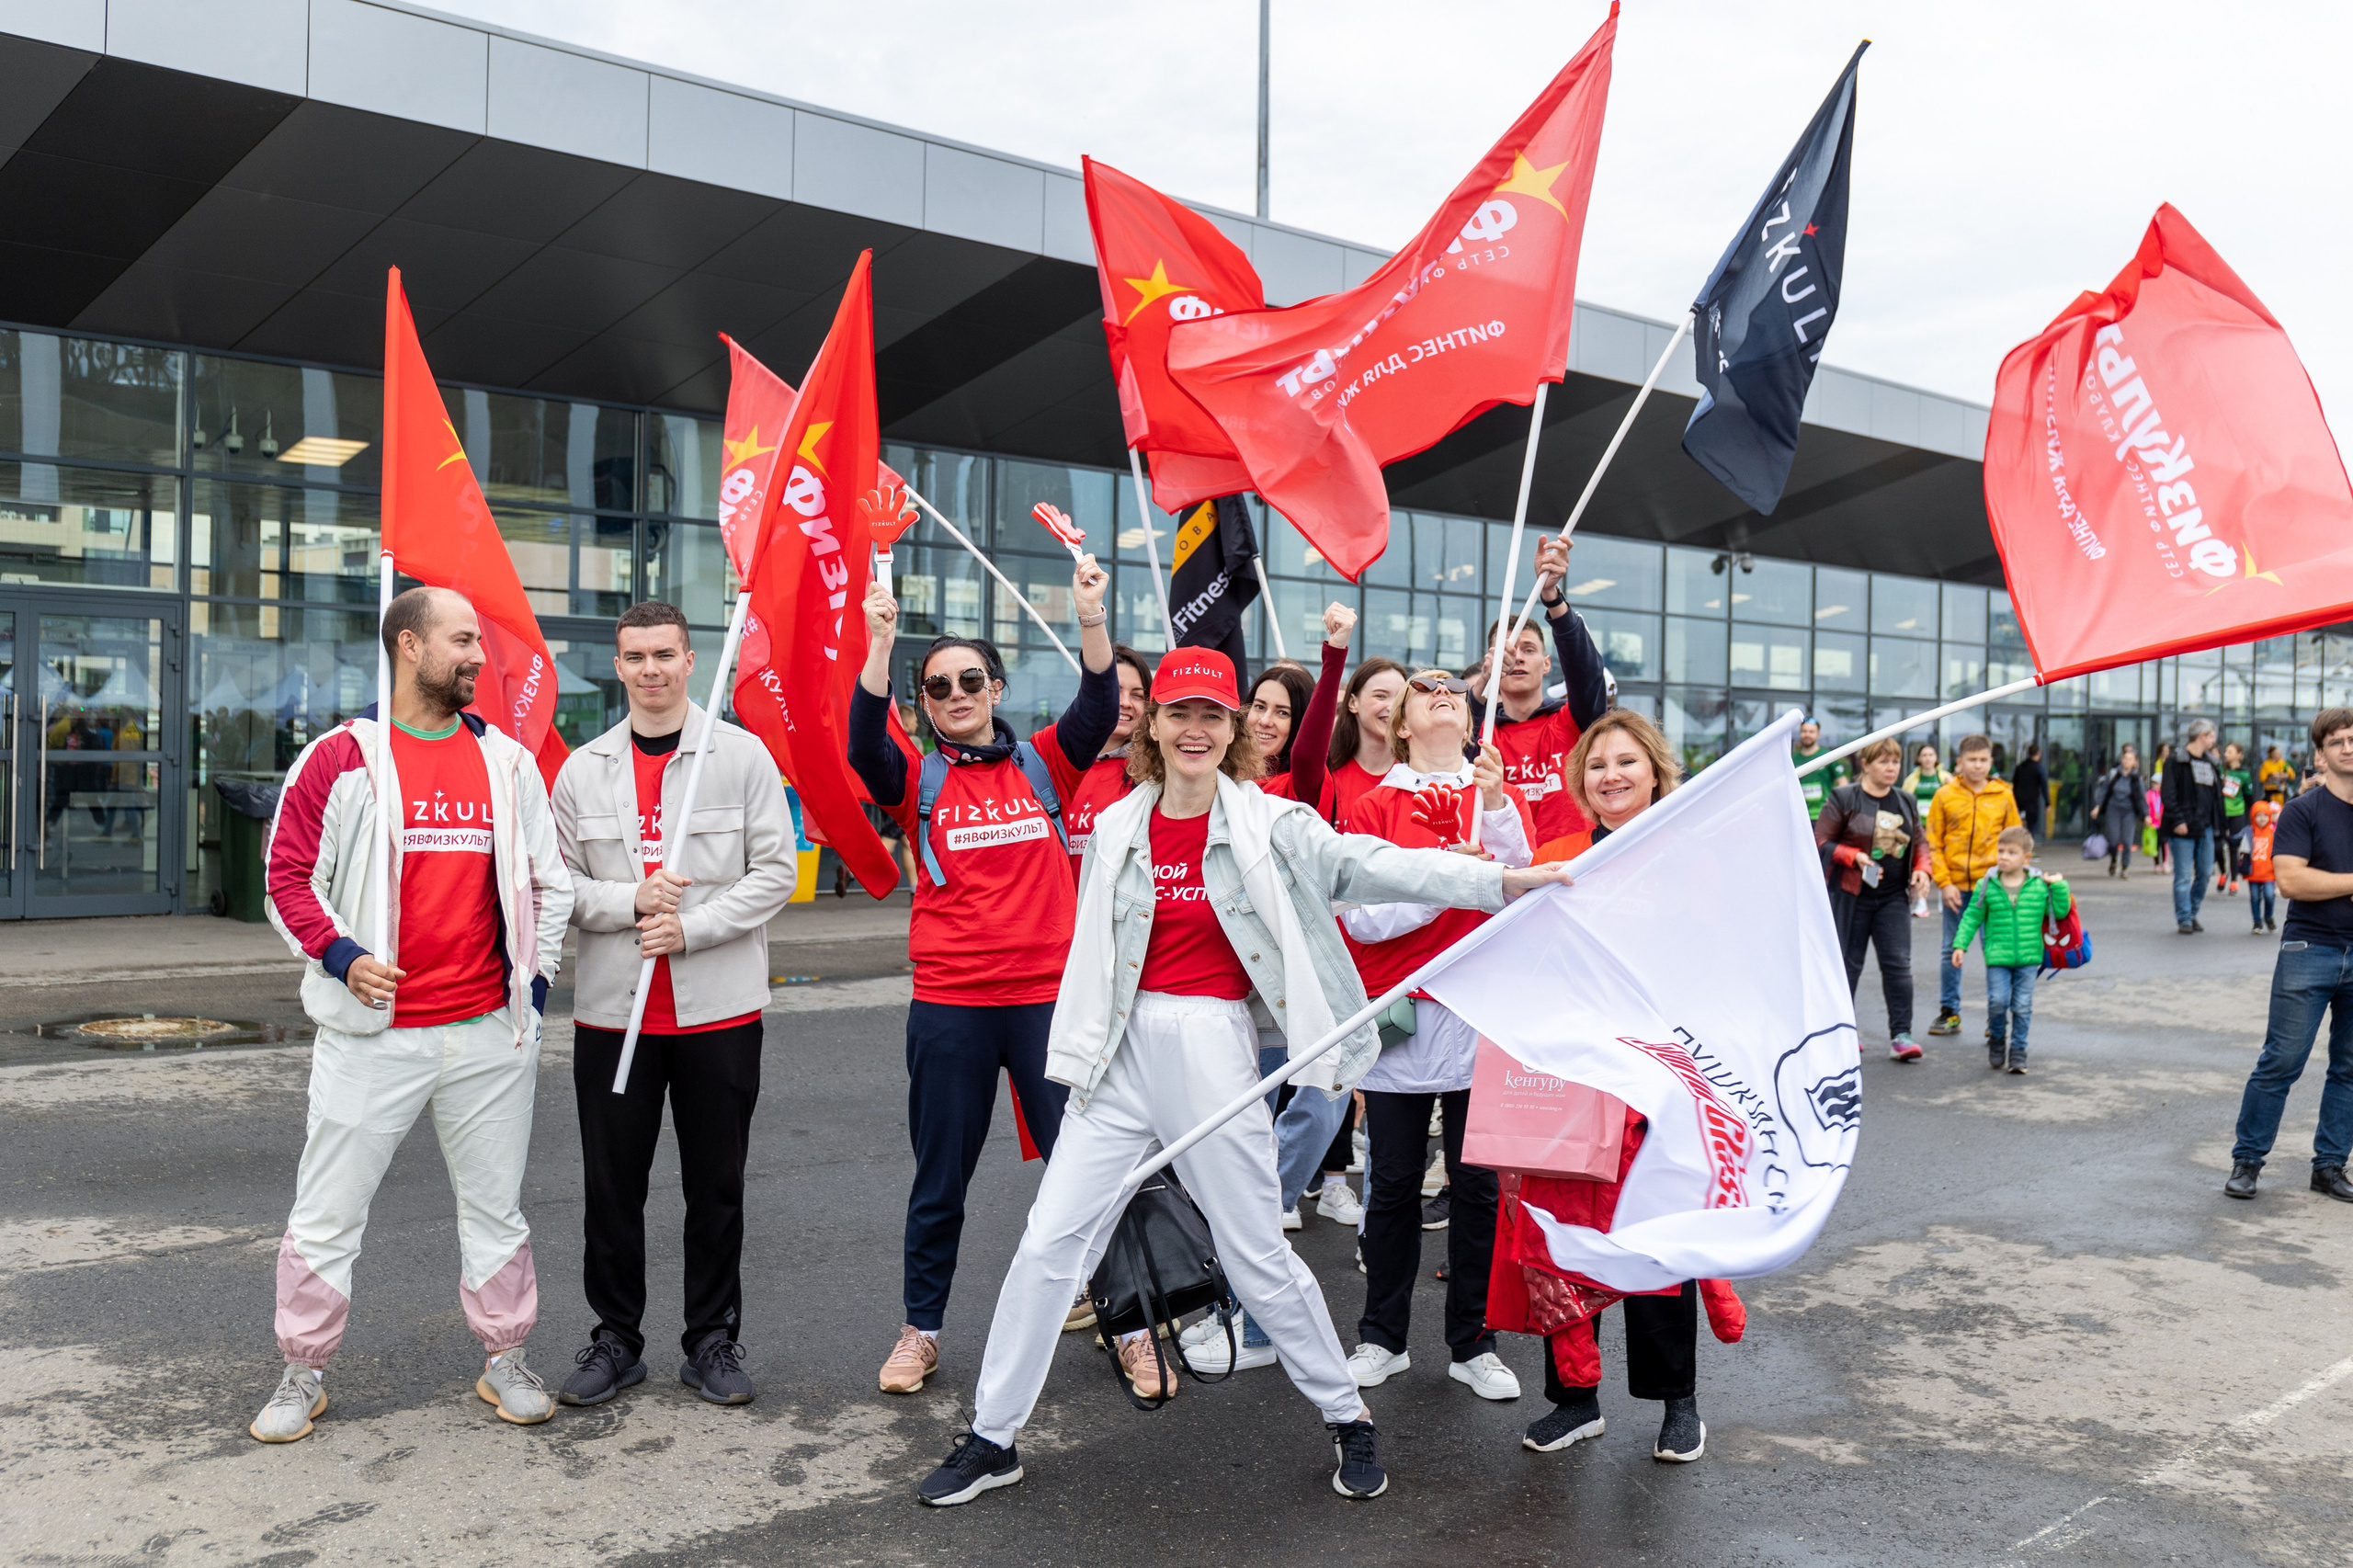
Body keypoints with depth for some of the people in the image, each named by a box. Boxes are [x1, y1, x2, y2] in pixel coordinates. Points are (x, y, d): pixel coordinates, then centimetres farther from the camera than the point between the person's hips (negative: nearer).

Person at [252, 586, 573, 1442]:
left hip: (489, 1032, 3)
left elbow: (548, 880, 15)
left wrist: (536, 977, 7)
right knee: (328, 1214, 6)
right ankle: (303, 1374, 24)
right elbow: (290, 874, -1)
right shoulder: (342, 758, -3)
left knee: (496, 1207, 12)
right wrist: (338, 954, -15)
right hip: (373, 1031, -3)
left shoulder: (507, 761, 9)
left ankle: (504, 1361, 27)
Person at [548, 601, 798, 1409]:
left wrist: (691, 926, -14)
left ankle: (713, 1342, 21)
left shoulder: (743, 755, -1)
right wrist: (629, 900, -12)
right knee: (611, 1184, 8)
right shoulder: (582, 769, 7)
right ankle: (616, 1339, 24)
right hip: (611, 1009, 2)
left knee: (716, 1184, 7)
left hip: (720, 1009, -2)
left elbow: (776, 871, -4)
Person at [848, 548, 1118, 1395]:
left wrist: (1092, 618, -26)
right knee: (940, 1176, 10)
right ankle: (921, 1328, 26)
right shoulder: (920, 782, 4)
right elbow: (866, 746, -16)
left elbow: (1097, 708, -10)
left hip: (1047, 996, 0)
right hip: (949, 1005, 0)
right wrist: (880, 643, -29)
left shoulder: (1042, 765, 6)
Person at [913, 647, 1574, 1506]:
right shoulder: (1117, 829, 5)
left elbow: (1371, 865, -14)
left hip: (1214, 1049, -3)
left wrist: (1504, 879, -24)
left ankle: (1347, 1416, 27)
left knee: (1258, 1255, 5)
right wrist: (1079, 1049, 12)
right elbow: (1091, 951, 13)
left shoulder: (1269, 824, -4)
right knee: (1048, 1244, 4)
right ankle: (991, 1439, 19)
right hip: (1123, 1051, 3)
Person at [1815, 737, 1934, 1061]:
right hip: (1852, 894, -4)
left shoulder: (1906, 802, 10)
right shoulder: (1843, 799, -5)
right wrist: (1856, 856, -20)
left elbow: (1920, 842, 18)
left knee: (1898, 963, -4)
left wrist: (1921, 869, -1)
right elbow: (1820, 842, -7)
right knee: (1848, 963, 6)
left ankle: (1900, 1035, -2)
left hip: (1893, 895, 4)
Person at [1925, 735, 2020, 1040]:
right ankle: (1949, 1012, 19)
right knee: (1951, 950, 8)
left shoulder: (2004, 796, 4)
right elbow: (1933, 843, 3)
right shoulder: (1945, 796, 2)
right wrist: (1944, 882, -6)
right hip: (1956, 886, 1)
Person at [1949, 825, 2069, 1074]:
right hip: (1997, 957, -1)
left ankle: (2018, 1051, 16)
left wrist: (2059, 887, -5)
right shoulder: (1987, 886, -1)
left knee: (2022, 1006, 3)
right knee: (1997, 1001, -9)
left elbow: (2060, 913, 5)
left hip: (2028, 957, 1)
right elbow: (1972, 917, 3)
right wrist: (1960, 944, -4)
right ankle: (1997, 1040, 18)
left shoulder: (2040, 885, 1)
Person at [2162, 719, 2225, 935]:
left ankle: (2193, 913, 23)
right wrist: (2177, 820, -18)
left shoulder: (2210, 763, 16)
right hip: (2184, 828, -7)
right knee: (2183, 876, -4)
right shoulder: (2177, 761, -6)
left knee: (2205, 873, 9)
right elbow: (2169, 794, -11)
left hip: (2205, 828, 7)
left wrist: (2216, 823, 12)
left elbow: (2216, 794, 19)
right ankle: (2184, 919, 1)